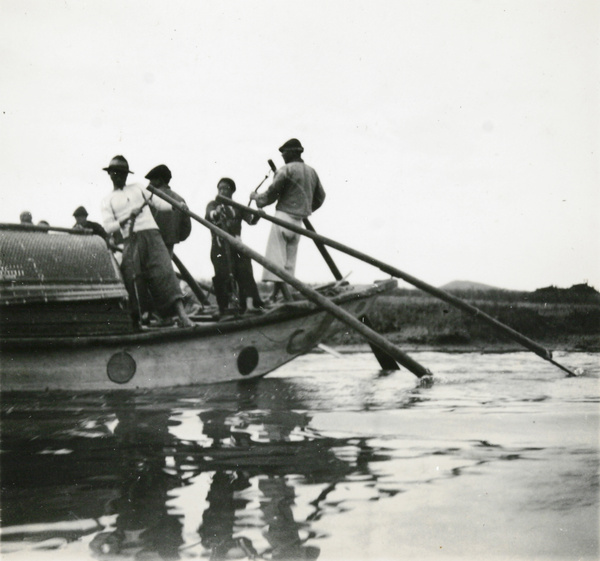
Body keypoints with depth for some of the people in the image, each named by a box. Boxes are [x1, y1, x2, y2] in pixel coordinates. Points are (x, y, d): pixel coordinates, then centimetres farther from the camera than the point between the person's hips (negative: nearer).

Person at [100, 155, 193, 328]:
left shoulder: (137, 188, 23)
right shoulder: (107, 201, 16)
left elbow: (158, 203, 19)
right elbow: (108, 227, 2)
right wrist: (129, 216, -9)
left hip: (151, 235, 0)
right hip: (131, 240, 0)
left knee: (163, 271, -15)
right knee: (134, 276, -10)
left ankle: (181, 314, -24)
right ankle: (142, 315, 0)